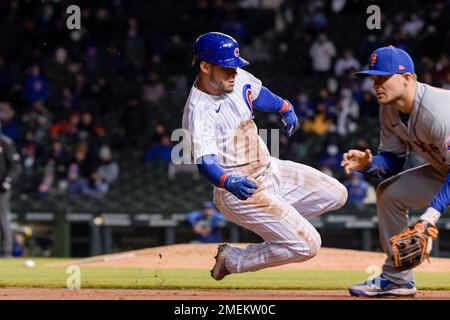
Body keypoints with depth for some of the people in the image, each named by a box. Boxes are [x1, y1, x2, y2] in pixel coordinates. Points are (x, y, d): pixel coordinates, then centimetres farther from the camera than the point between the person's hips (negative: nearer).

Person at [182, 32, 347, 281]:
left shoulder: (237, 78, -3)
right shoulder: (199, 112, -26)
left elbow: (257, 93, 21)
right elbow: (206, 164, -36)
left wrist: (284, 108, 36)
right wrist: (230, 182, -54)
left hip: (270, 170, 9)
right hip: (244, 191, -9)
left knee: (336, 195, 11)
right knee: (306, 245, -12)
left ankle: (278, 220, 21)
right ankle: (232, 260, 3)